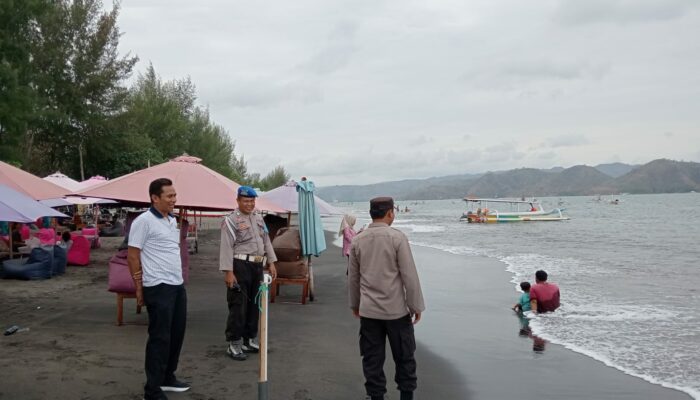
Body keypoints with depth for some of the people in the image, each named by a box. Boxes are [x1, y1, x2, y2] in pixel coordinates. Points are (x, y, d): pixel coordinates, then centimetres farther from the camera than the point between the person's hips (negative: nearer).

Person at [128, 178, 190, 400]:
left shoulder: (172, 220, 13)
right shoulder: (144, 221, -12)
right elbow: (133, 256, -11)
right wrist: (139, 288, -10)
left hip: (178, 285, 8)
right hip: (158, 288, -8)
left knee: (176, 333, 15)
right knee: (160, 337, -3)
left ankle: (167, 377, 30)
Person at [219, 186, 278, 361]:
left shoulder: (259, 218, 15)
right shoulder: (231, 220, -9)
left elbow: (266, 241, 19)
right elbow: (226, 247, -14)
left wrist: (271, 263, 13)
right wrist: (228, 272, -19)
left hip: (257, 266, 8)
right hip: (240, 266, -7)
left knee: (254, 304, 14)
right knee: (238, 305, -6)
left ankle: (250, 339, 25)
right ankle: (234, 344, 1)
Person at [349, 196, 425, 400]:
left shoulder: (357, 240, 0)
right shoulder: (397, 237, -13)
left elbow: (353, 277, 7)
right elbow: (409, 275, -12)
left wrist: (354, 304, 20)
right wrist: (416, 306, -2)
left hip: (368, 310, 4)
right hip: (396, 309, -3)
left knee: (372, 359, 10)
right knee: (404, 357, 12)